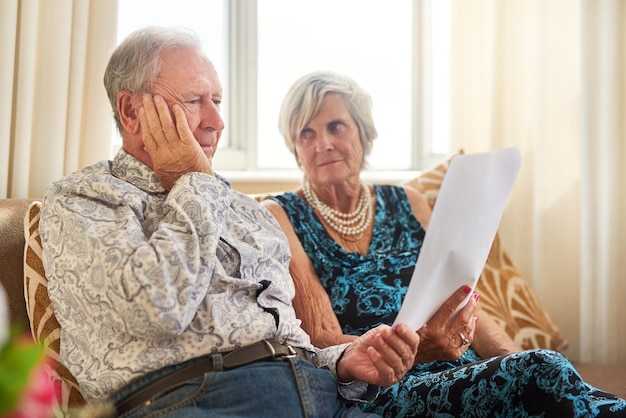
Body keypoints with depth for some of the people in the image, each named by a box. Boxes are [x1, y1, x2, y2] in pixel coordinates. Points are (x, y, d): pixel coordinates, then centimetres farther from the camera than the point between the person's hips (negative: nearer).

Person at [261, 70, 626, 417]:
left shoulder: (408, 205, 16)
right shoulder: (280, 218, 2)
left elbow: (467, 307, 14)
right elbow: (321, 341, -8)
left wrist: (514, 358, -7)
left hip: (456, 371, 5)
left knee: (540, 367, -29)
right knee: (544, 372, -29)